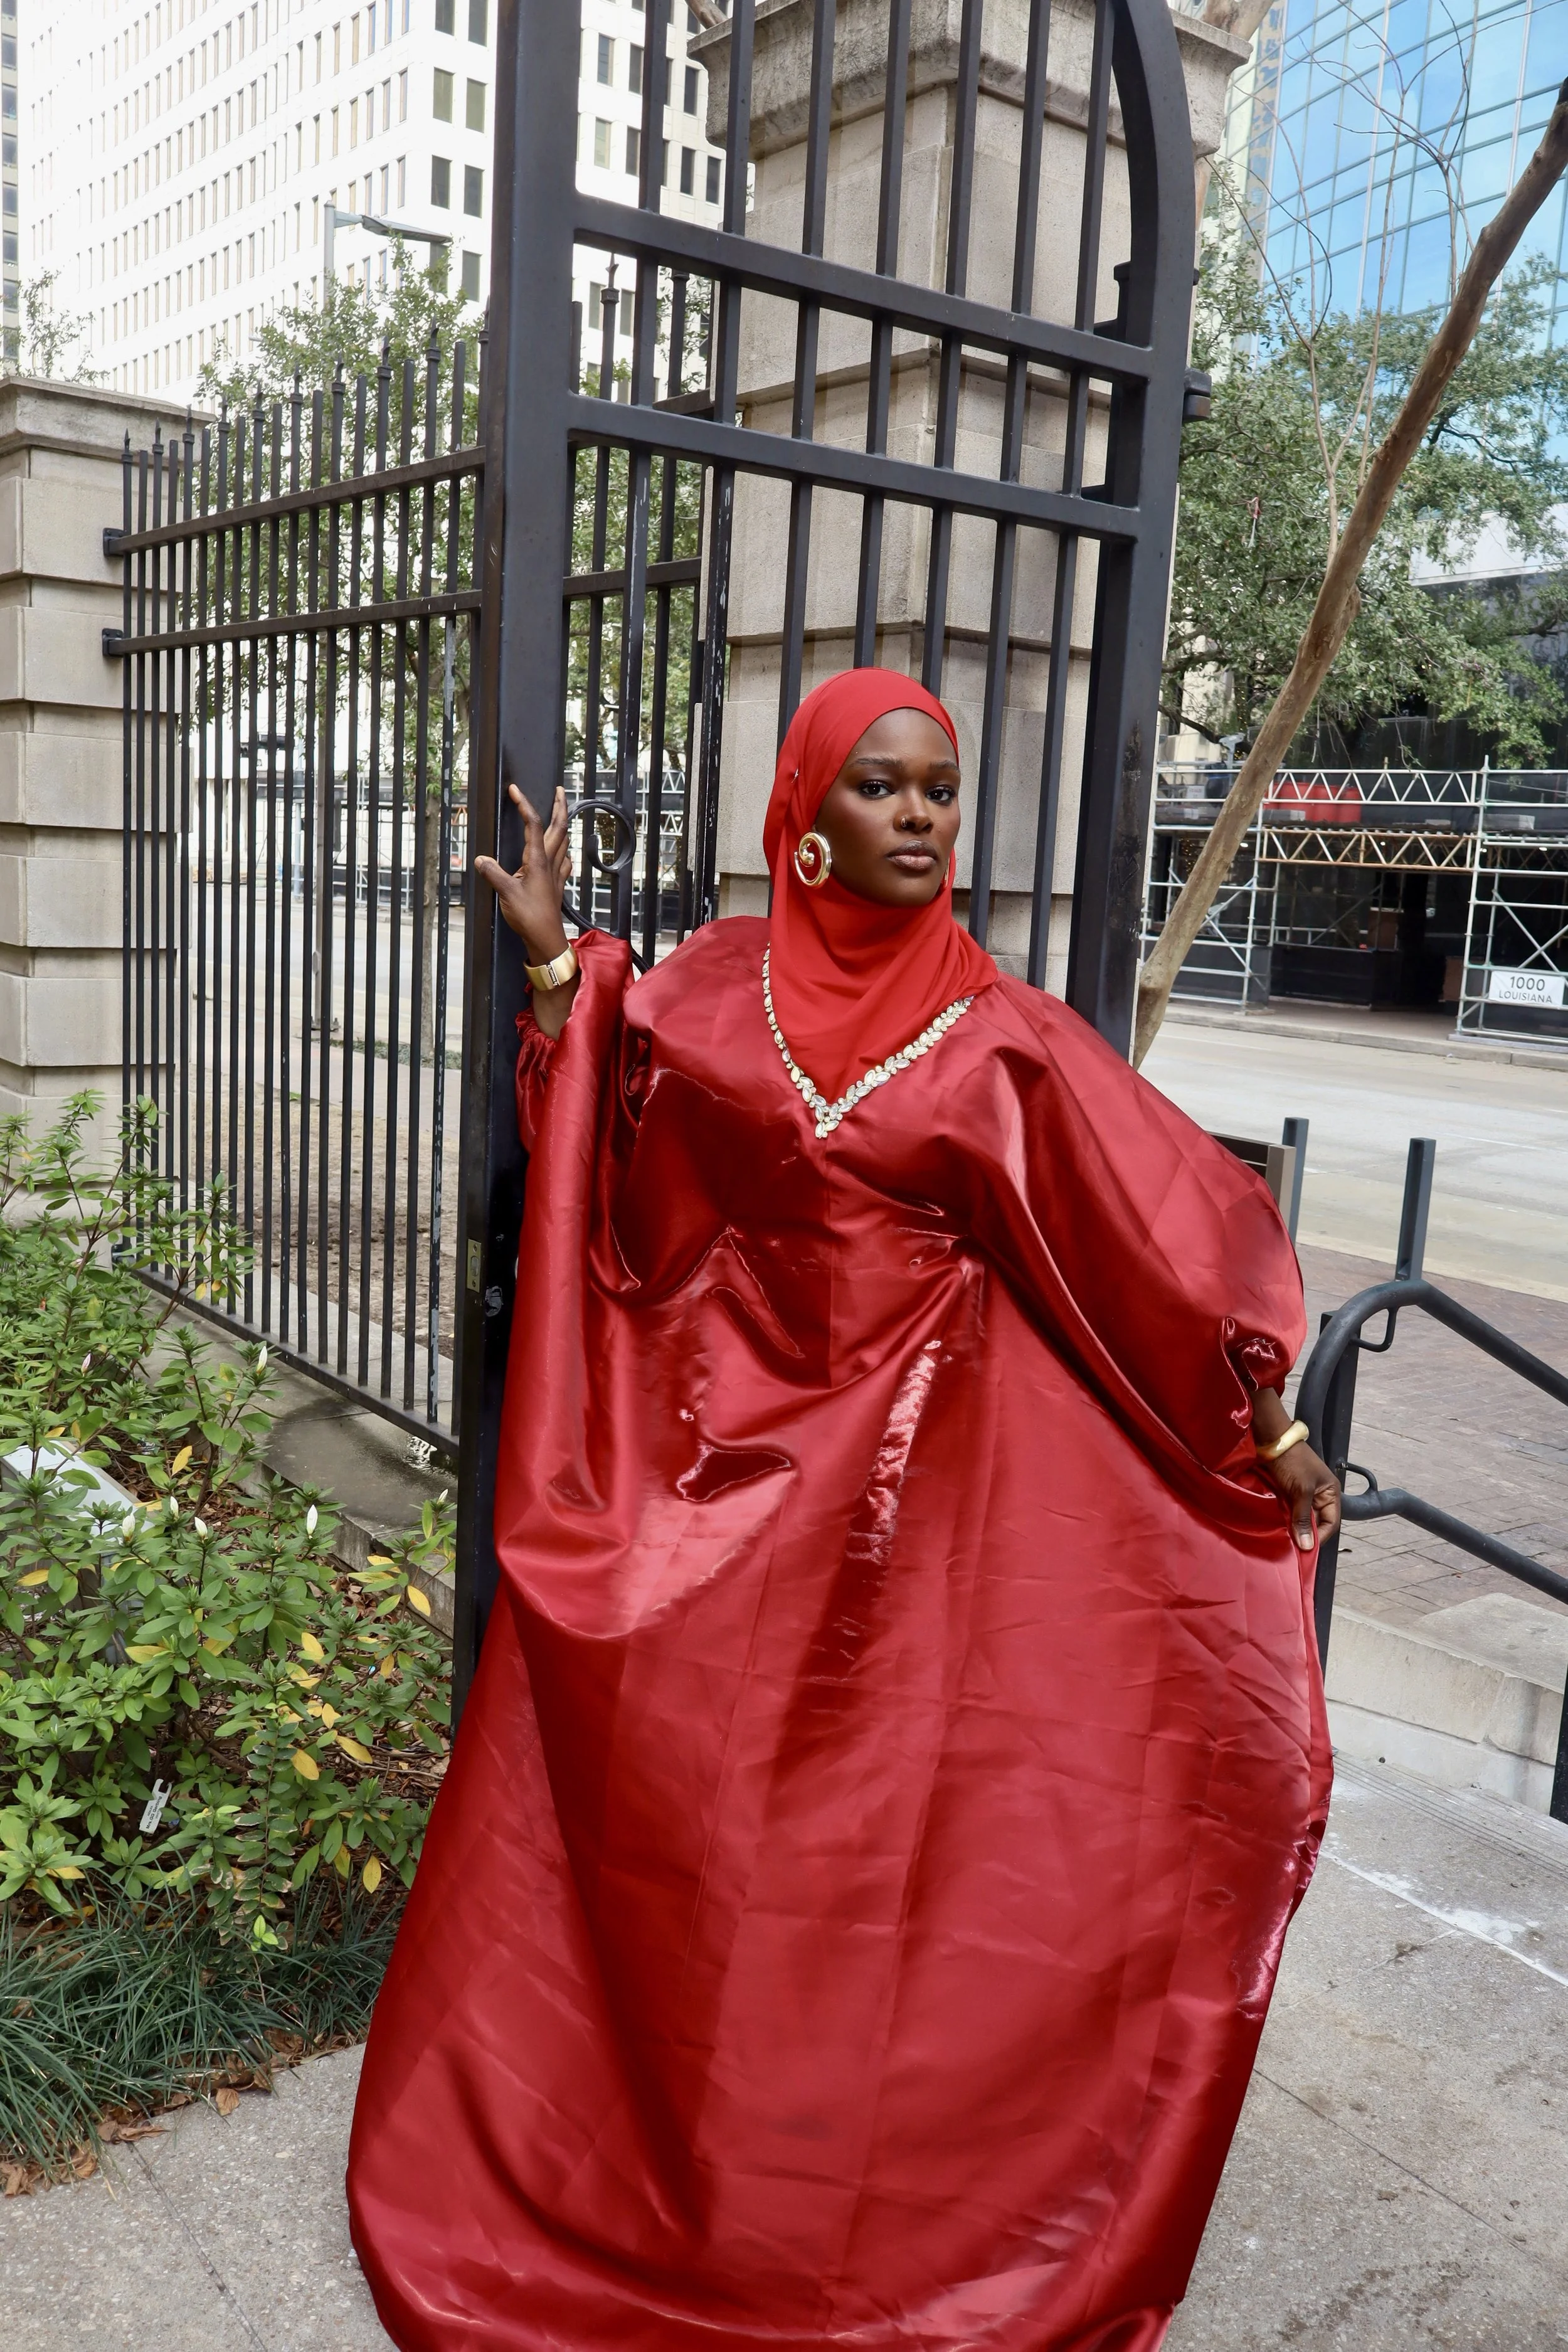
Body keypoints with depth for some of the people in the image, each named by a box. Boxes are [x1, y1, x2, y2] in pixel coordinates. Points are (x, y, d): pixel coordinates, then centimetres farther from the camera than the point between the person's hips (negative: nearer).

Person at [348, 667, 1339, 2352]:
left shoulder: (1002, 1036, -4)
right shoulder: (710, 983, 2)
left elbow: (1161, 1225, -3)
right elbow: (591, 1160, 5)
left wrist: (1272, 1424, -3)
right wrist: (554, 965, -2)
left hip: (916, 1475, -2)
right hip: (712, 1458, 2)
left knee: (888, 1827, 7)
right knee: (666, 1807, 11)